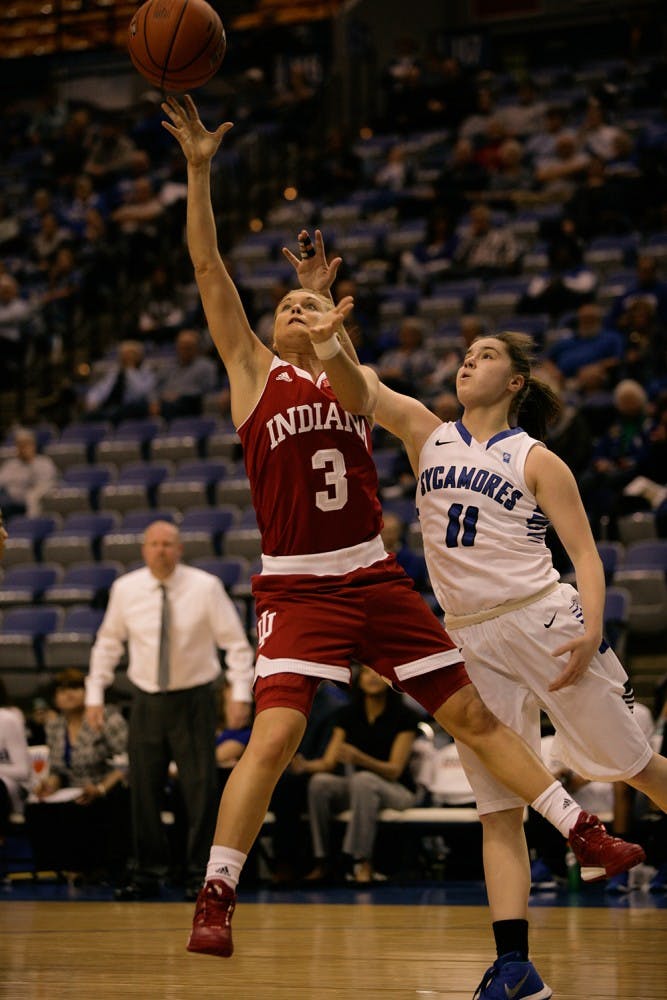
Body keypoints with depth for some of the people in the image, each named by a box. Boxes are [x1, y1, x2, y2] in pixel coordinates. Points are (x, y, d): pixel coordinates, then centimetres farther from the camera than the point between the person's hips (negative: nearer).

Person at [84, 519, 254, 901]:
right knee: (144, 791, 2)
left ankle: (201, 874, 7)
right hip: (147, 699, 2)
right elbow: (109, 642, 11)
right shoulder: (126, 589, 0)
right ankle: (148, 873, 13)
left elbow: (236, 642, -4)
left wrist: (241, 694, -13)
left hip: (194, 699, -2)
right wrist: (95, 693, 6)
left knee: (201, 789, -2)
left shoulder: (206, 587, -7)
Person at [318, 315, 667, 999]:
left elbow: (585, 553, -2)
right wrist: (326, 333, -19)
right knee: (499, 809, -1)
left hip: (541, 621, -3)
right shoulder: (427, 435, 12)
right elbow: (357, 390, -1)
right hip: (469, 641, 3)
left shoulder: (535, 460, 2)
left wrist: (591, 629, -18)